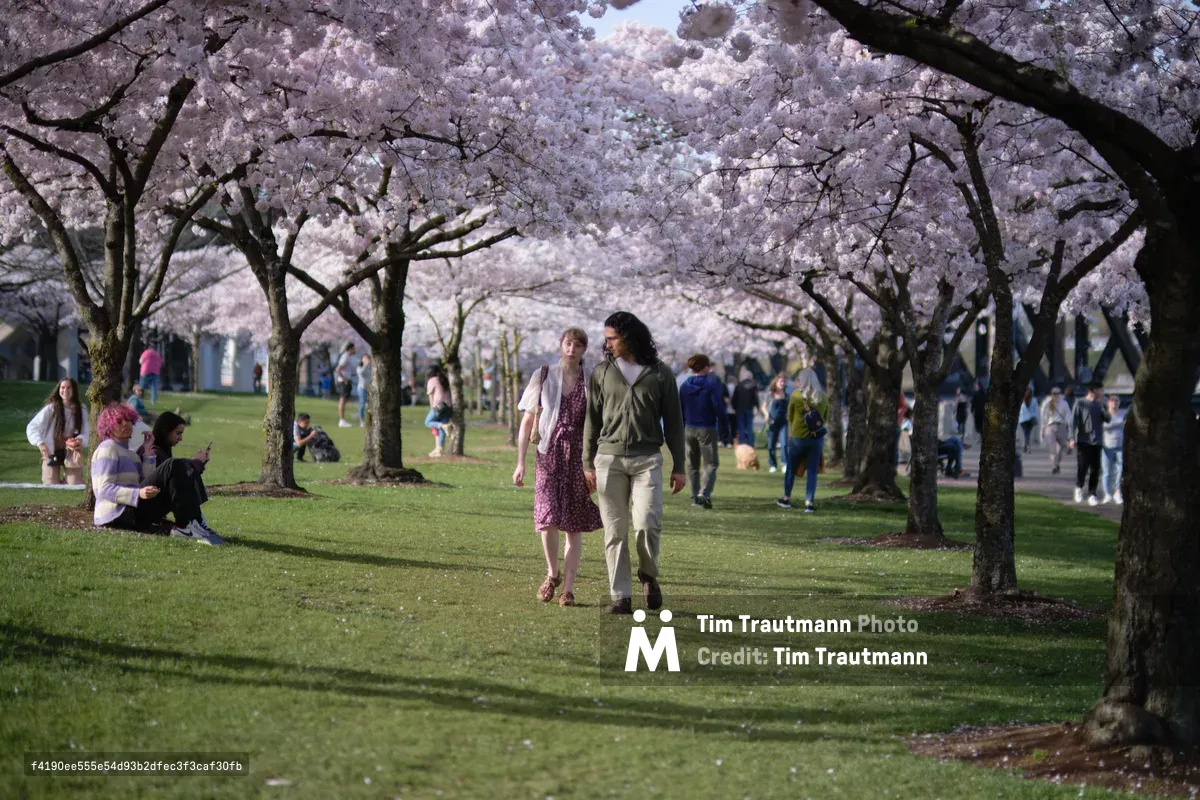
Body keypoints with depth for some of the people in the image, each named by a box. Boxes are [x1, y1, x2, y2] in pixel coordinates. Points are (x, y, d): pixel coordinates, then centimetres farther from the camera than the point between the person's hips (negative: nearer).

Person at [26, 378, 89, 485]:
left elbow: (86, 433, 1)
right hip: (51, 453, -2)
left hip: (72, 453, 2)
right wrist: (40, 443, -29)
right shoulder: (51, 408, -12)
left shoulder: (81, 410, -3)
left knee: (77, 487, -8)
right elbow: (31, 427, -12)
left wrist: (80, 439, -23)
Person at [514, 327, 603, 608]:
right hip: (550, 455, -1)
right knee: (548, 519, -13)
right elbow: (527, 422, 7)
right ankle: (552, 574, 12)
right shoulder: (544, 377, 4)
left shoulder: (591, 381, 5)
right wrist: (520, 463, 2)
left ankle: (568, 587, 8)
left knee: (574, 526, 1)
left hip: (579, 458, 1)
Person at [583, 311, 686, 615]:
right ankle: (621, 597, 3)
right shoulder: (602, 372, 8)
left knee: (647, 524, -15)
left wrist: (679, 466, 3)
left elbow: (673, 422, 7)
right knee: (615, 531, 0)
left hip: (647, 459, -2)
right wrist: (587, 463, 5)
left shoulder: (660, 374, 4)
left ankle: (648, 575, 13)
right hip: (609, 457, 2)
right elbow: (592, 419, 11)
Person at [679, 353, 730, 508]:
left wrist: (682, 431, 17)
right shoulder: (712, 383, -11)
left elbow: (680, 409, 9)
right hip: (707, 430, -5)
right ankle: (704, 493, -20)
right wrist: (724, 426, -5)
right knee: (711, 463, 0)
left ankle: (695, 497, 13)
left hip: (689, 430, 5)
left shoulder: (685, 385, 4)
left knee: (692, 465, 14)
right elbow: (719, 407, -14)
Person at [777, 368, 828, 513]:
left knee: (791, 469, 16)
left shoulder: (796, 395, -8)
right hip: (817, 438, 1)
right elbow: (825, 417, 9)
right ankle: (809, 503, -3)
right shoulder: (823, 397, -1)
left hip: (798, 437, -1)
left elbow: (790, 418, 0)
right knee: (812, 472, 4)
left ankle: (786, 498, 27)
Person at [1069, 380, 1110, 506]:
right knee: (1082, 466, -7)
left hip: (1096, 442, 4)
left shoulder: (1099, 405, 13)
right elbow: (1074, 421, -5)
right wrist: (1072, 438, -15)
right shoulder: (1080, 403, 0)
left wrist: (1103, 404, -6)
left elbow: (1107, 419, 3)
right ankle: (1079, 488, 18)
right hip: (1083, 441, -4)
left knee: (1095, 470, 0)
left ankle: (1092, 495, 5)